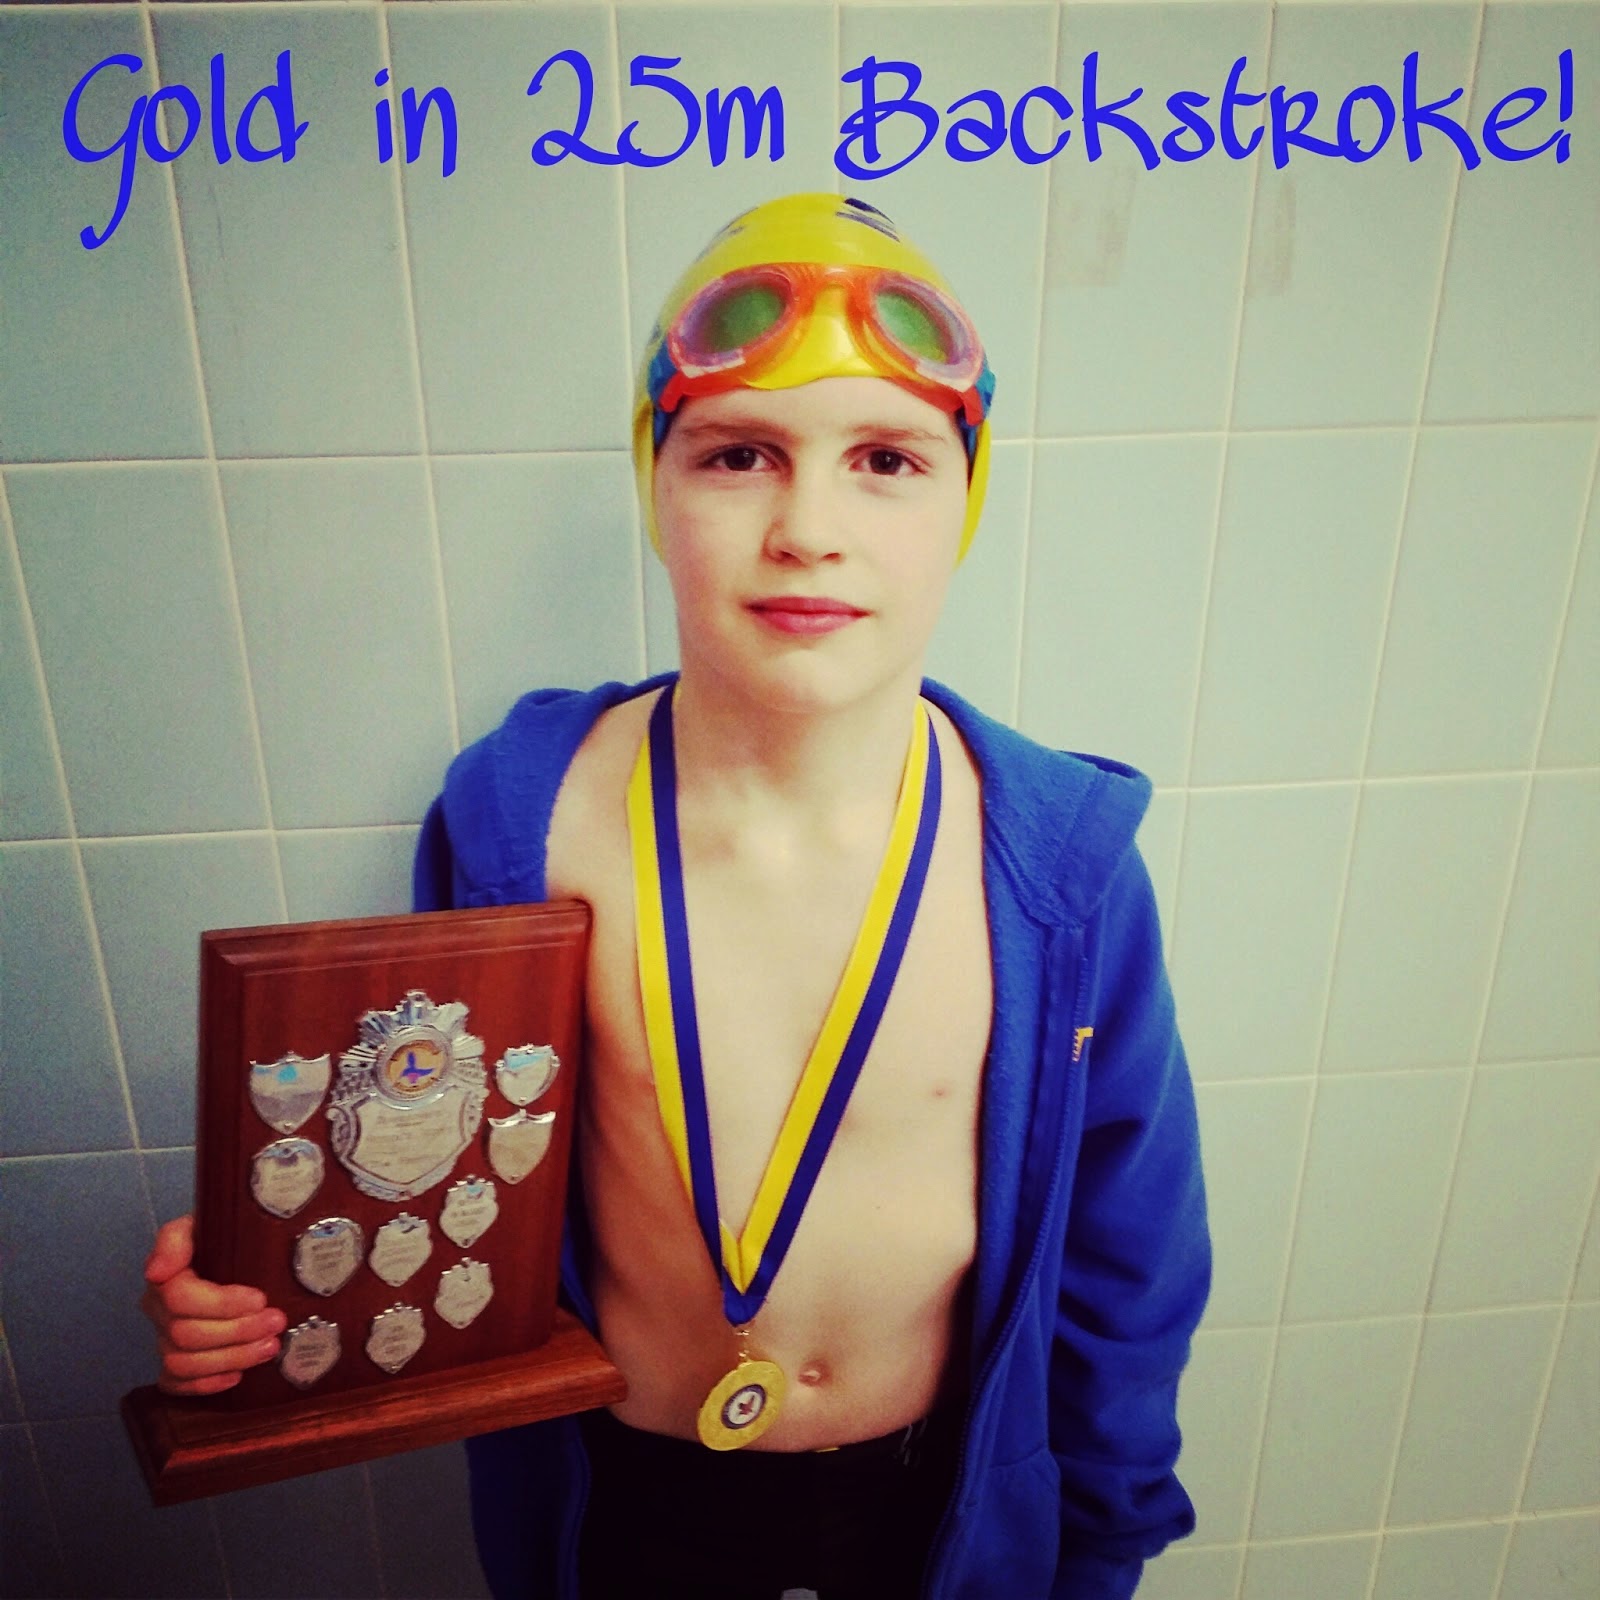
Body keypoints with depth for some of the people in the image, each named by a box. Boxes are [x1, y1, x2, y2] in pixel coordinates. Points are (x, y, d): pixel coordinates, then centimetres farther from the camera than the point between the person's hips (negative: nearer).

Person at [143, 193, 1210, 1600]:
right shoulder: (513, 815, -21)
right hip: (625, 1487, 1)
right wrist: (269, 1286, -22)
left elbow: (1122, 1261, -8)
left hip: (947, 1486, 0)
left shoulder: (1065, 859, -21)